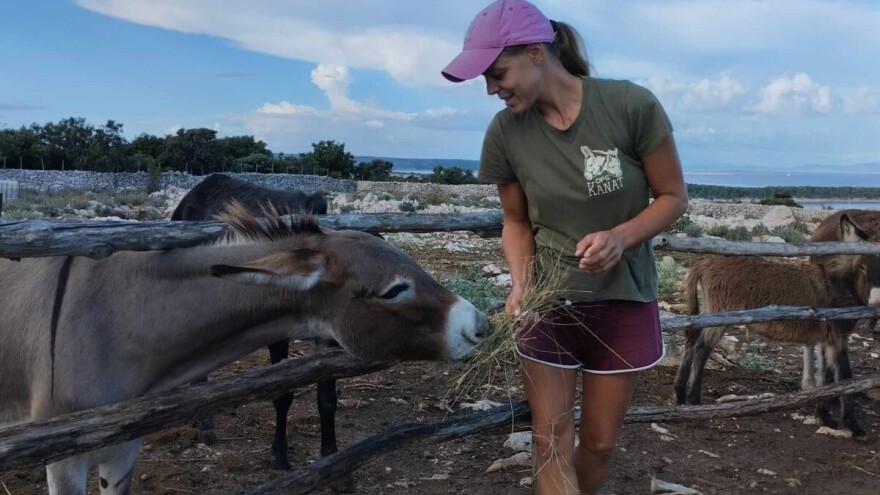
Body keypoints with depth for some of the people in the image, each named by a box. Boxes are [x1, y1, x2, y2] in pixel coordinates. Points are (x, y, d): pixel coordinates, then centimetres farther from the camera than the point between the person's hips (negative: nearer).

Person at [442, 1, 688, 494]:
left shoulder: (631, 105, -18)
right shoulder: (505, 132, -11)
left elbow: (674, 197, -7)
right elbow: (518, 223, 2)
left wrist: (620, 236, -25)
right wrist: (521, 283, -16)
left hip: (623, 302, -1)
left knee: (599, 442, 13)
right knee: (551, 440, 4)